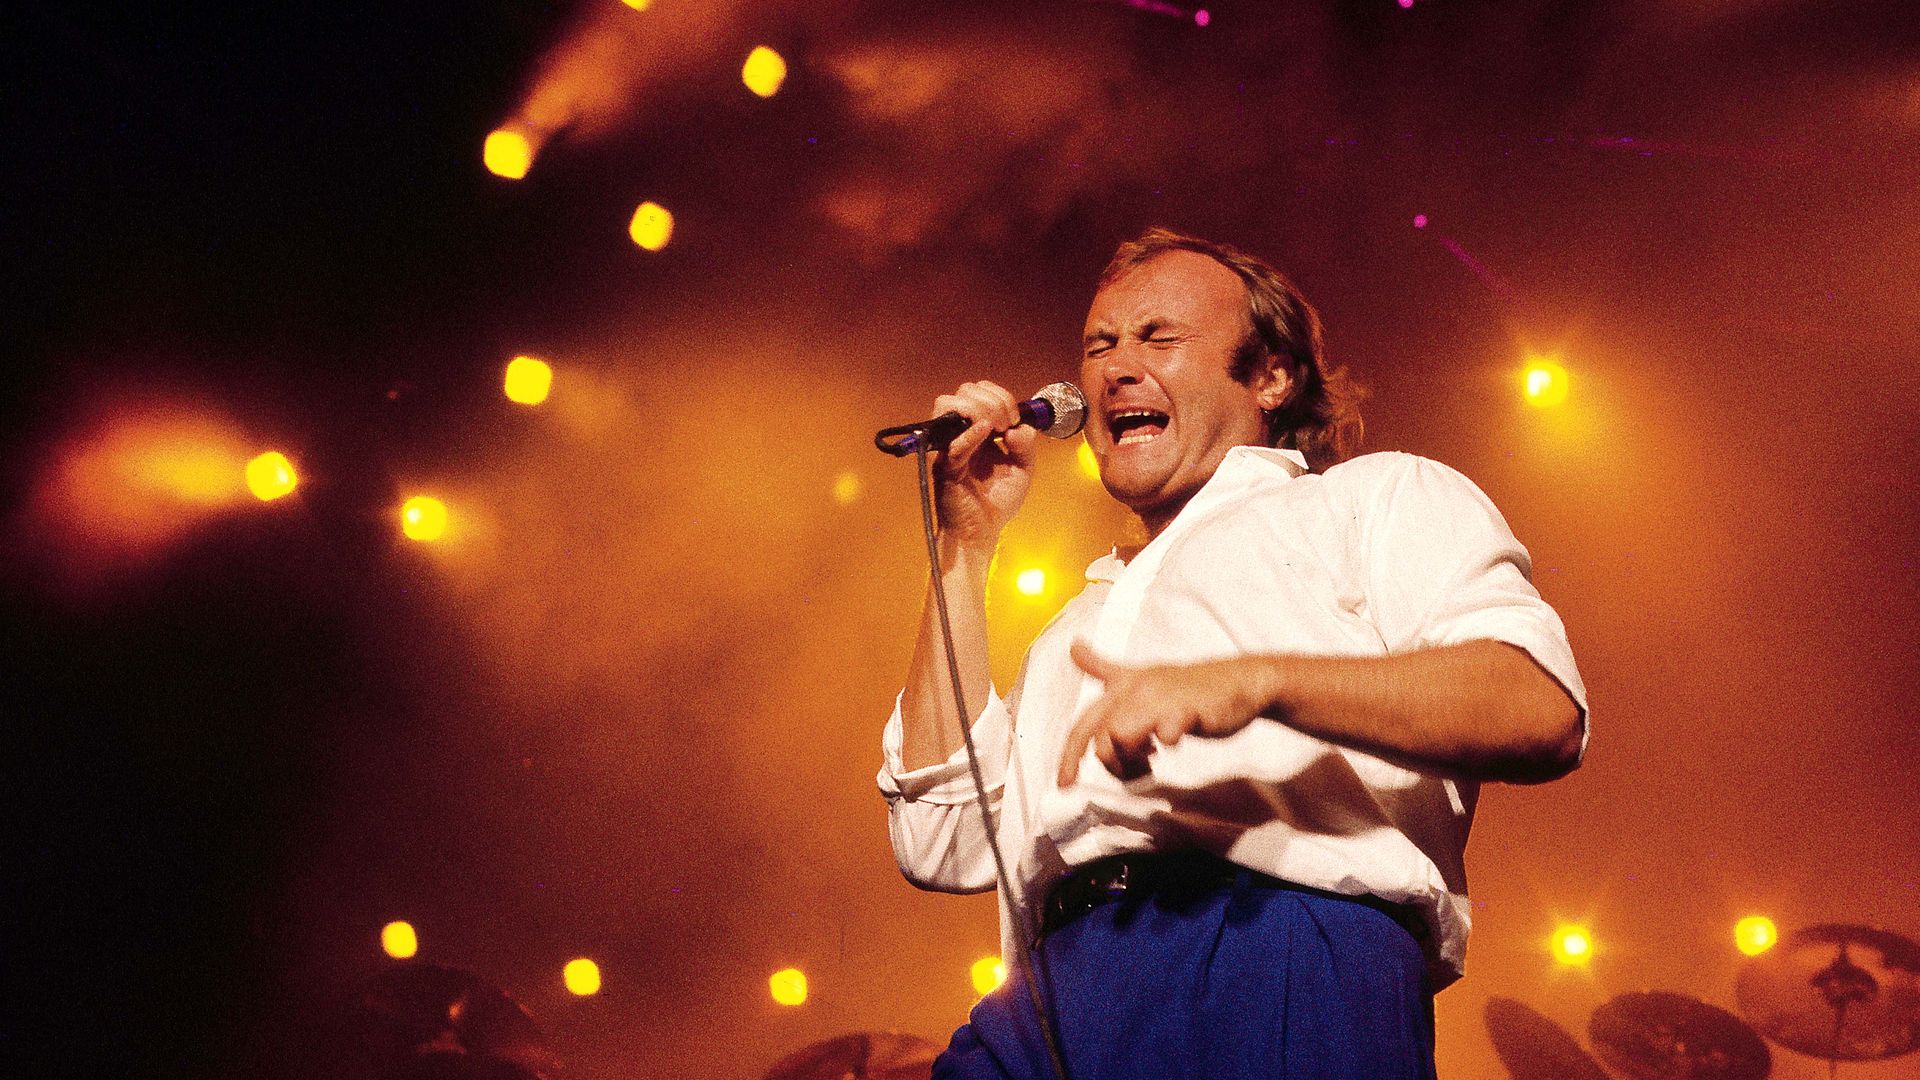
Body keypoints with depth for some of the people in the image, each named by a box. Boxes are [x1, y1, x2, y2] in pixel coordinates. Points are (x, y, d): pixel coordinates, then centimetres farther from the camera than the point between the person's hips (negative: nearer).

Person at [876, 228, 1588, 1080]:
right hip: (1055, 1003, 4)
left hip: (1288, 979, -4)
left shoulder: (1380, 497, 17)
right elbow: (943, 845, 20)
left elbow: (1545, 715, -1)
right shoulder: (1086, 622, 34)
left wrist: (1257, 682, -16)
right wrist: (965, 545, 23)